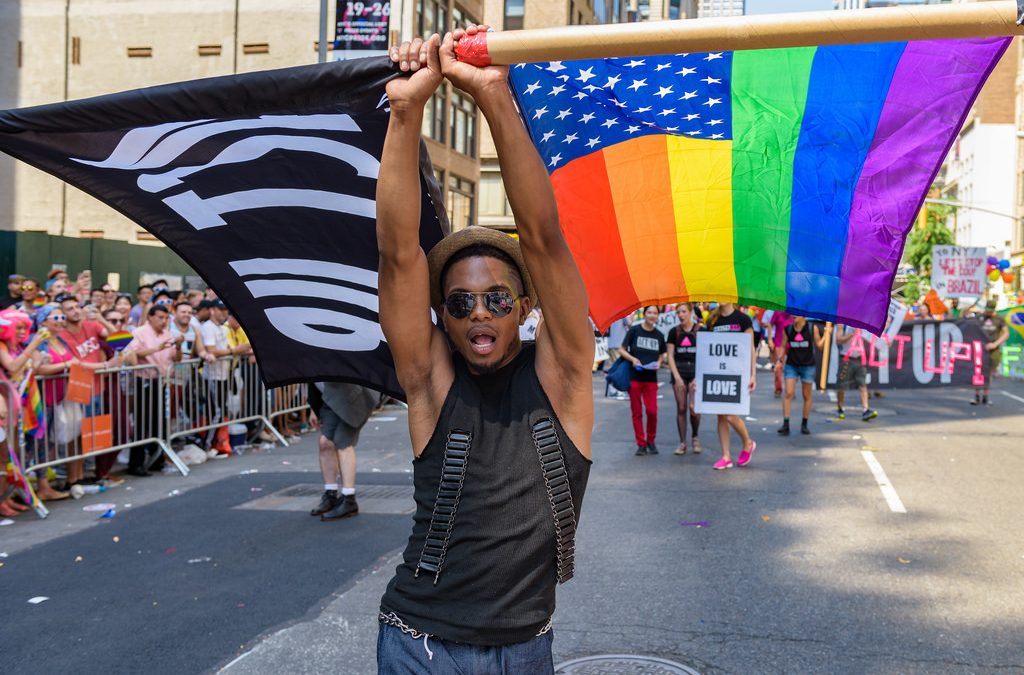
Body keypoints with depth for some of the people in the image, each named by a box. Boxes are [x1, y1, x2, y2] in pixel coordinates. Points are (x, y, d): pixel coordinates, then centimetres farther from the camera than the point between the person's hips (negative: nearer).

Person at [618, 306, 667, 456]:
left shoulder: (659, 335, 7)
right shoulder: (634, 330, -2)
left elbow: (662, 355, 17)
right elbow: (622, 350, 1)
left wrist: (659, 362, -5)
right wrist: (632, 359, -16)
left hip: (651, 378, 2)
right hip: (634, 376, -2)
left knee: (652, 411, -6)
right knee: (637, 412, 3)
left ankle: (651, 441, 16)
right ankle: (641, 444, 14)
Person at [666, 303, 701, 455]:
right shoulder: (674, 332, 6)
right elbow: (670, 356, 5)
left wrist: (698, 377, -9)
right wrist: (677, 377, -5)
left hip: (696, 372, -2)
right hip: (679, 372, 2)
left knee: (693, 407, -12)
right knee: (681, 408, 0)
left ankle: (695, 437, 13)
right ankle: (682, 443, 9)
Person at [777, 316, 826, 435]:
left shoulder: (812, 328, -1)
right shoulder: (787, 329, 2)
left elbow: (819, 345, 3)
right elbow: (783, 347, 10)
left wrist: (826, 334, -8)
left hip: (807, 366, 0)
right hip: (791, 365, 0)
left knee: (807, 396, 8)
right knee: (789, 394, -9)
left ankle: (804, 424, 20)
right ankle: (786, 424, -9)